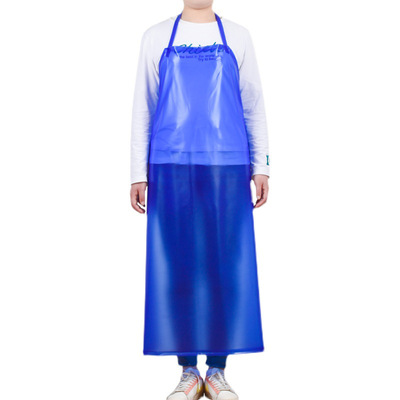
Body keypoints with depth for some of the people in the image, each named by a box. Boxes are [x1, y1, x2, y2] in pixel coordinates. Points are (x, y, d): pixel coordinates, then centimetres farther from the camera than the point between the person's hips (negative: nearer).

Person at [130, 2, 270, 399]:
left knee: (227, 265, 1)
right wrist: (138, 174, 5)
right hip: (171, 169, 0)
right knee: (175, 266, 1)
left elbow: (253, 107, 12)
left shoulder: (238, 37, 13)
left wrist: (260, 166, 5)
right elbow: (142, 110, 11)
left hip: (227, 170, 0)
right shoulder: (156, 37, 12)